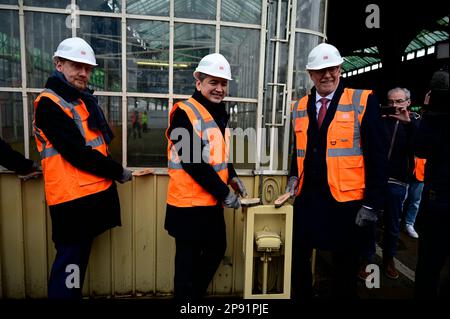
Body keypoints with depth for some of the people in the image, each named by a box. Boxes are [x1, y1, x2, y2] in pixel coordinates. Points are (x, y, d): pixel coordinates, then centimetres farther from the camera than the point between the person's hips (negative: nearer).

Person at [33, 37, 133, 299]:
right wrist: (118, 172, -9)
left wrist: (111, 172, 4)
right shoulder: (49, 104, -11)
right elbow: (77, 154, -19)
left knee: (78, 260, 18)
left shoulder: (85, 99, 15)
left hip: (96, 192, 8)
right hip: (73, 197, -8)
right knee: (71, 262, -1)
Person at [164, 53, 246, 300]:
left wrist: (232, 177, 7)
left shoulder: (220, 113, 10)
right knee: (188, 258, 6)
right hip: (189, 203, -9)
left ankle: (196, 294, 40)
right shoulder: (184, 113, -17)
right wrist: (224, 193, -19)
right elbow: (193, 161, -23)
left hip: (212, 201, 9)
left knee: (217, 249, 20)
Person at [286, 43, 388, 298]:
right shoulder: (300, 106, 8)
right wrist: (294, 176, 0)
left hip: (346, 200, -4)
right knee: (298, 260, 14)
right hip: (307, 198, 4)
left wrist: (372, 203, -12)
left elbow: (377, 155, -8)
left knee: (345, 267, 13)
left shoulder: (363, 100, -5)